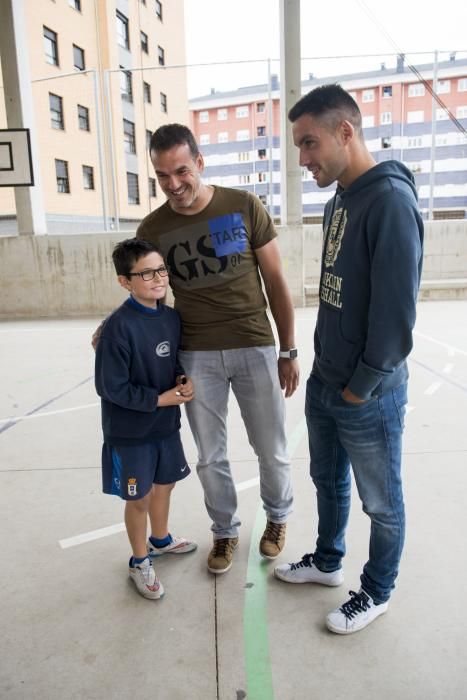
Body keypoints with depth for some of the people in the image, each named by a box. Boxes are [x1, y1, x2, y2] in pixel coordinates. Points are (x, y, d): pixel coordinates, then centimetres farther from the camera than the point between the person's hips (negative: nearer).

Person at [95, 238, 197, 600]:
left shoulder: (172, 317, -3)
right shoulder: (118, 326, -24)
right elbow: (111, 387, -22)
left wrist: (184, 381, -10)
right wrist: (161, 399, -20)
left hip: (166, 424, 6)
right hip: (130, 432, -6)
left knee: (164, 485, 24)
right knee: (138, 498, 11)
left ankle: (160, 539, 50)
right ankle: (141, 562, 35)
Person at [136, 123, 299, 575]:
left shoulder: (245, 207, -4)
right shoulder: (152, 229, 0)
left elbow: (276, 282, 0)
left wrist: (288, 351, -1)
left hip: (254, 348, -1)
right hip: (197, 355, 1)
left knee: (271, 450, 12)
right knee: (211, 457, 12)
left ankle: (277, 516, 41)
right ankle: (225, 530, 37)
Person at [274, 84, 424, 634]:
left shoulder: (390, 199, -19)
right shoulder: (339, 201, 9)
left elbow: (396, 311, -22)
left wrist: (361, 388, -14)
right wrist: (324, 370, 11)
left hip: (368, 393, -8)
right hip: (323, 382, 8)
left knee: (381, 502, 13)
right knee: (327, 480, 23)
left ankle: (376, 593, 35)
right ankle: (327, 561, 46)